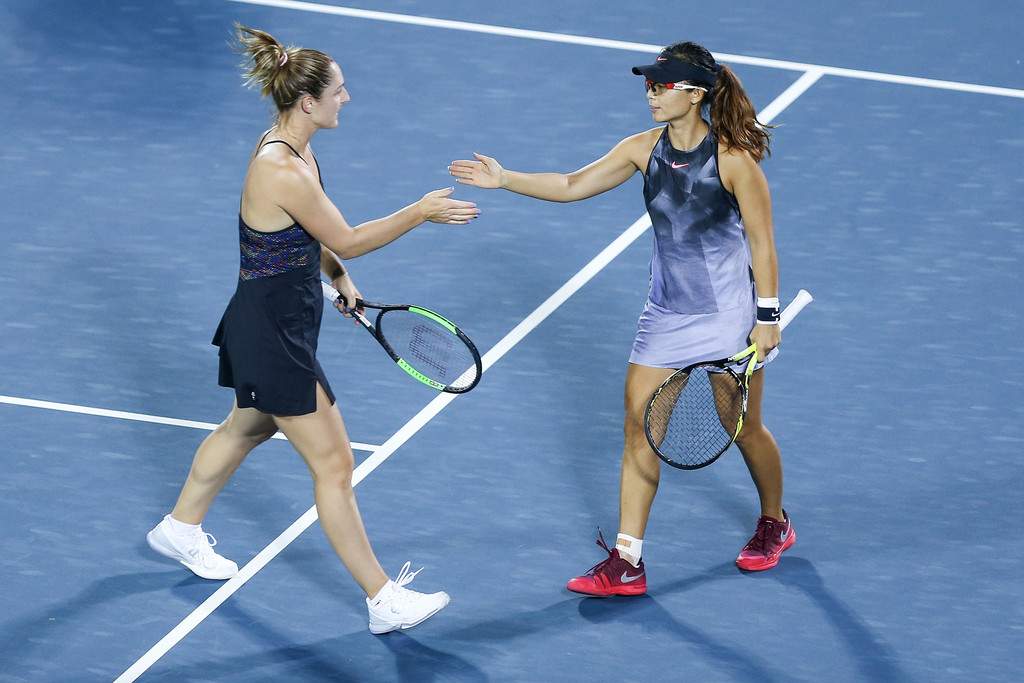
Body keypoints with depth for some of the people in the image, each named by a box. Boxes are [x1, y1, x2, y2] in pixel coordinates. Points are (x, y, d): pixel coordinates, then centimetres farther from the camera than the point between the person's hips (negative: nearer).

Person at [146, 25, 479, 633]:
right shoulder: (285, 173, -30)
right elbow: (346, 240, -19)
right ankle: (384, 601, 3)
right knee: (334, 464, -4)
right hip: (273, 337, -11)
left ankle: (180, 529, 52)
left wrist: (338, 276, 8)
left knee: (247, 428, 31)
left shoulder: (291, 149, 1)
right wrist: (420, 212, -15)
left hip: (280, 325, 11)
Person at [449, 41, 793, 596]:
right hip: (666, 315, 6)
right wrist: (505, 179, -7)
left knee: (744, 428, 10)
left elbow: (762, 242, -13)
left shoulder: (733, 159, -18)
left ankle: (774, 524, 38)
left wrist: (767, 318, -13)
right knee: (639, 427, 0)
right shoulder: (645, 148, -2)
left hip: (727, 316, -6)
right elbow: (572, 185, 3)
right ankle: (625, 564, 2)